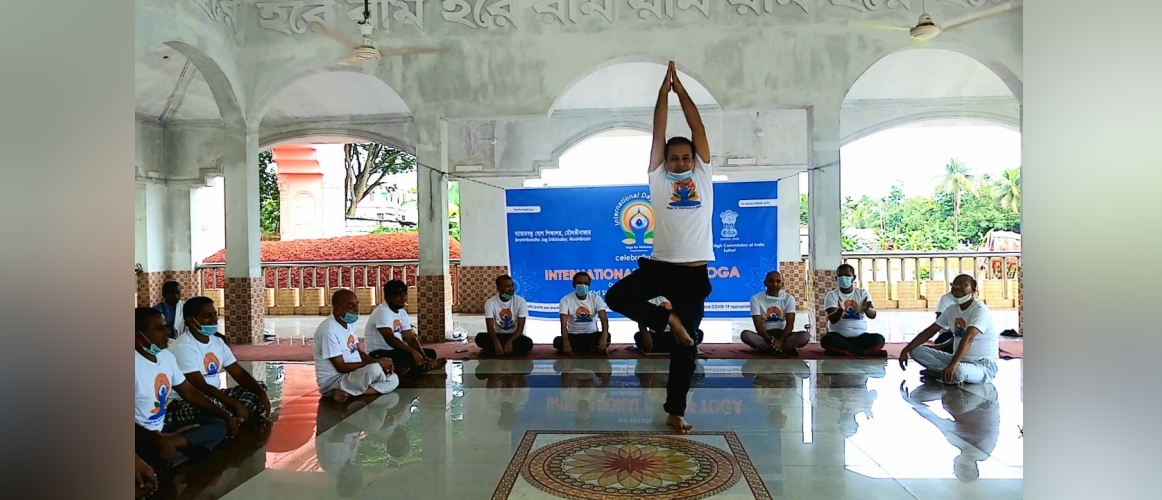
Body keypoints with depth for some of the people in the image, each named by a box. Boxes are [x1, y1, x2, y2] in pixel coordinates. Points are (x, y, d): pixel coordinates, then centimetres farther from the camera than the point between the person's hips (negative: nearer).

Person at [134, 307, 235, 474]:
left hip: (160, 431, 9)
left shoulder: (166, 356, 7)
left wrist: (225, 415, 7)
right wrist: (156, 440, -36)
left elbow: (189, 392, 14)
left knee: (218, 425, -7)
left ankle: (171, 440, -22)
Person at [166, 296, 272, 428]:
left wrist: (261, 393, -13)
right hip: (185, 404, -9)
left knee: (258, 388, -1)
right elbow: (201, 387, -26)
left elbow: (239, 373, 5)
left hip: (214, 397, 9)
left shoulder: (217, 341, 7)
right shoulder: (183, 347, -19)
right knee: (211, 404, -40)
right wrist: (235, 404, -30)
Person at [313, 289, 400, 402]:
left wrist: (376, 362, -8)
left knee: (393, 379, -4)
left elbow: (358, 352, 13)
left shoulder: (350, 323, 9)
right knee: (374, 369, -35)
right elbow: (341, 367, -22)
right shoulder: (328, 329, -20)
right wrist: (376, 364, -20)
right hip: (333, 381, -10)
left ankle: (346, 392, -12)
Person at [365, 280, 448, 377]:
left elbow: (411, 338, 3)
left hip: (395, 351, 10)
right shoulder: (382, 311, -18)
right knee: (411, 357, -35)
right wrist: (413, 352, -38)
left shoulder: (402, 313, 9)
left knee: (431, 353, 4)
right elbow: (390, 339, -31)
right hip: (378, 355, -10)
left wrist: (425, 357, -13)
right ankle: (428, 366, -8)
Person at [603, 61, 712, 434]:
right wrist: (664, 91, 4)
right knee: (616, 297, -21)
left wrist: (682, 90, 8)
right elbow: (659, 134, 3)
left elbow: (699, 130, 5)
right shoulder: (658, 179, 5)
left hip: (695, 273, 0)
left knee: (686, 347, 5)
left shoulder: (704, 176, 8)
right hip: (660, 266, 0)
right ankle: (668, 319, 0)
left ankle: (675, 412, 18)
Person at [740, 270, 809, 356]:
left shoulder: (789, 298, -2)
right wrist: (770, 340, -28)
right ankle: (785, 348, -32)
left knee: (805, 336, -28)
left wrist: (780, 340, -27)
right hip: (765, 335, -1)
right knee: (745, 334, -33)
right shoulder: (756, 299, -6)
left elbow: (790, 324, -10)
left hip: (782, 334, 1)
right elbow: (758, 325, -12)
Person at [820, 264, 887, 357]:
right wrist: (840, 310, -34)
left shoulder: (862, 293, 5)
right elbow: (832, 320, -12)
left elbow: (873, 315, -7)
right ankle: (866, 352, -26)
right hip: (839, 336, -1)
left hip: (860, 337, 1)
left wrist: (866, 309, -32)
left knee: (879, 339, -27)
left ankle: (841, 351, -21)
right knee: (826, 340, -34)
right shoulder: (832, 295, 0)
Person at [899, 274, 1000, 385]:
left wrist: (952, 365, -46)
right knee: (916, 351, -7)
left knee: (958, 371, -42)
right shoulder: (951, 310, 8)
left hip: (984, 365, -7)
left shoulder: (980, 309, -17)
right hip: (959, 360, 7)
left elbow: (968, 338, -32)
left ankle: (939, 374, -10)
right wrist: (906, 350, -3)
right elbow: (930, 331, 9)